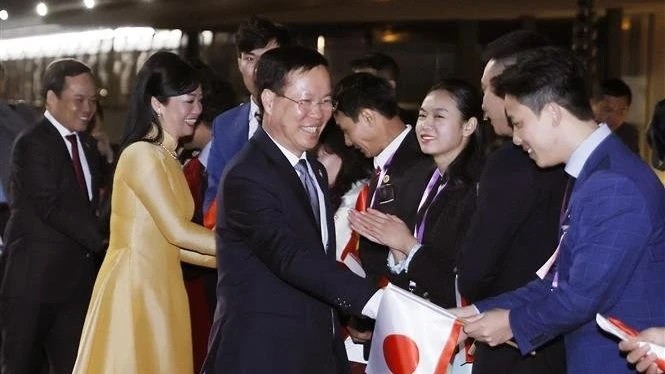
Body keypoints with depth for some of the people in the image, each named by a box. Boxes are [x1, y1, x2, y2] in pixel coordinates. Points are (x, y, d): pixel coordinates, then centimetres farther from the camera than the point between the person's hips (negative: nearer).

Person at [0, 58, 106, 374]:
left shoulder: (88, 147, 15)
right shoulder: (32, 144, -11)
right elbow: (51, 208, -19)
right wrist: (103, 243, -22)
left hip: (78, 278, 7)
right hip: (34, 278, -7)